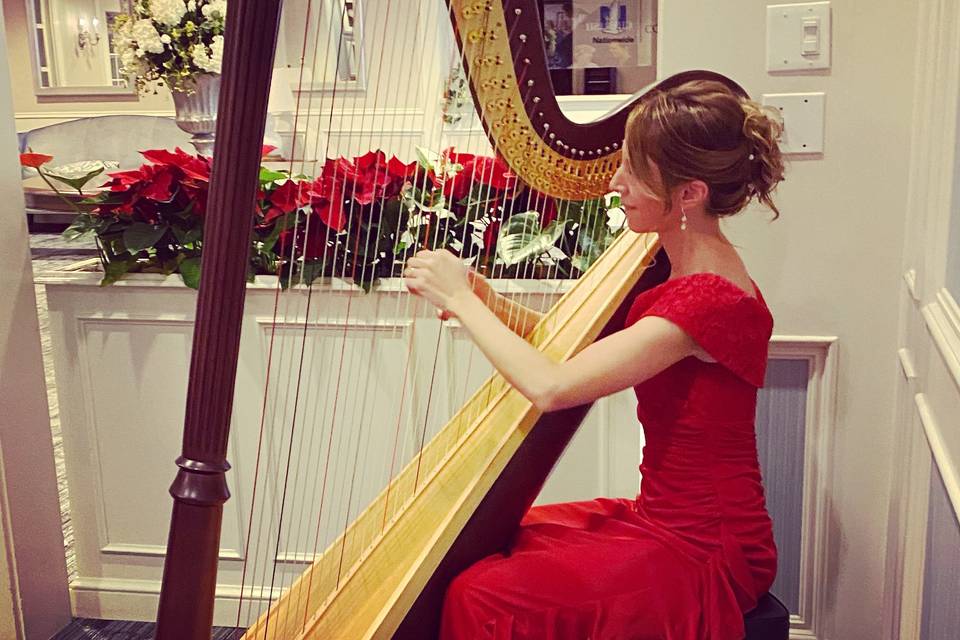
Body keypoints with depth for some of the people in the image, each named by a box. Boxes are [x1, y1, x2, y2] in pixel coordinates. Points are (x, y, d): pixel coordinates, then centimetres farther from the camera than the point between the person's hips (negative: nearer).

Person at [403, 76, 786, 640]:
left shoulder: (708, 298, -26)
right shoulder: (691, 272, 5)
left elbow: (550, 387, -31)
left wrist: (461, 300, -18)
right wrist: (484, 298, -6)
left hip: (702, 552, -9)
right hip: (663, 518, 9)